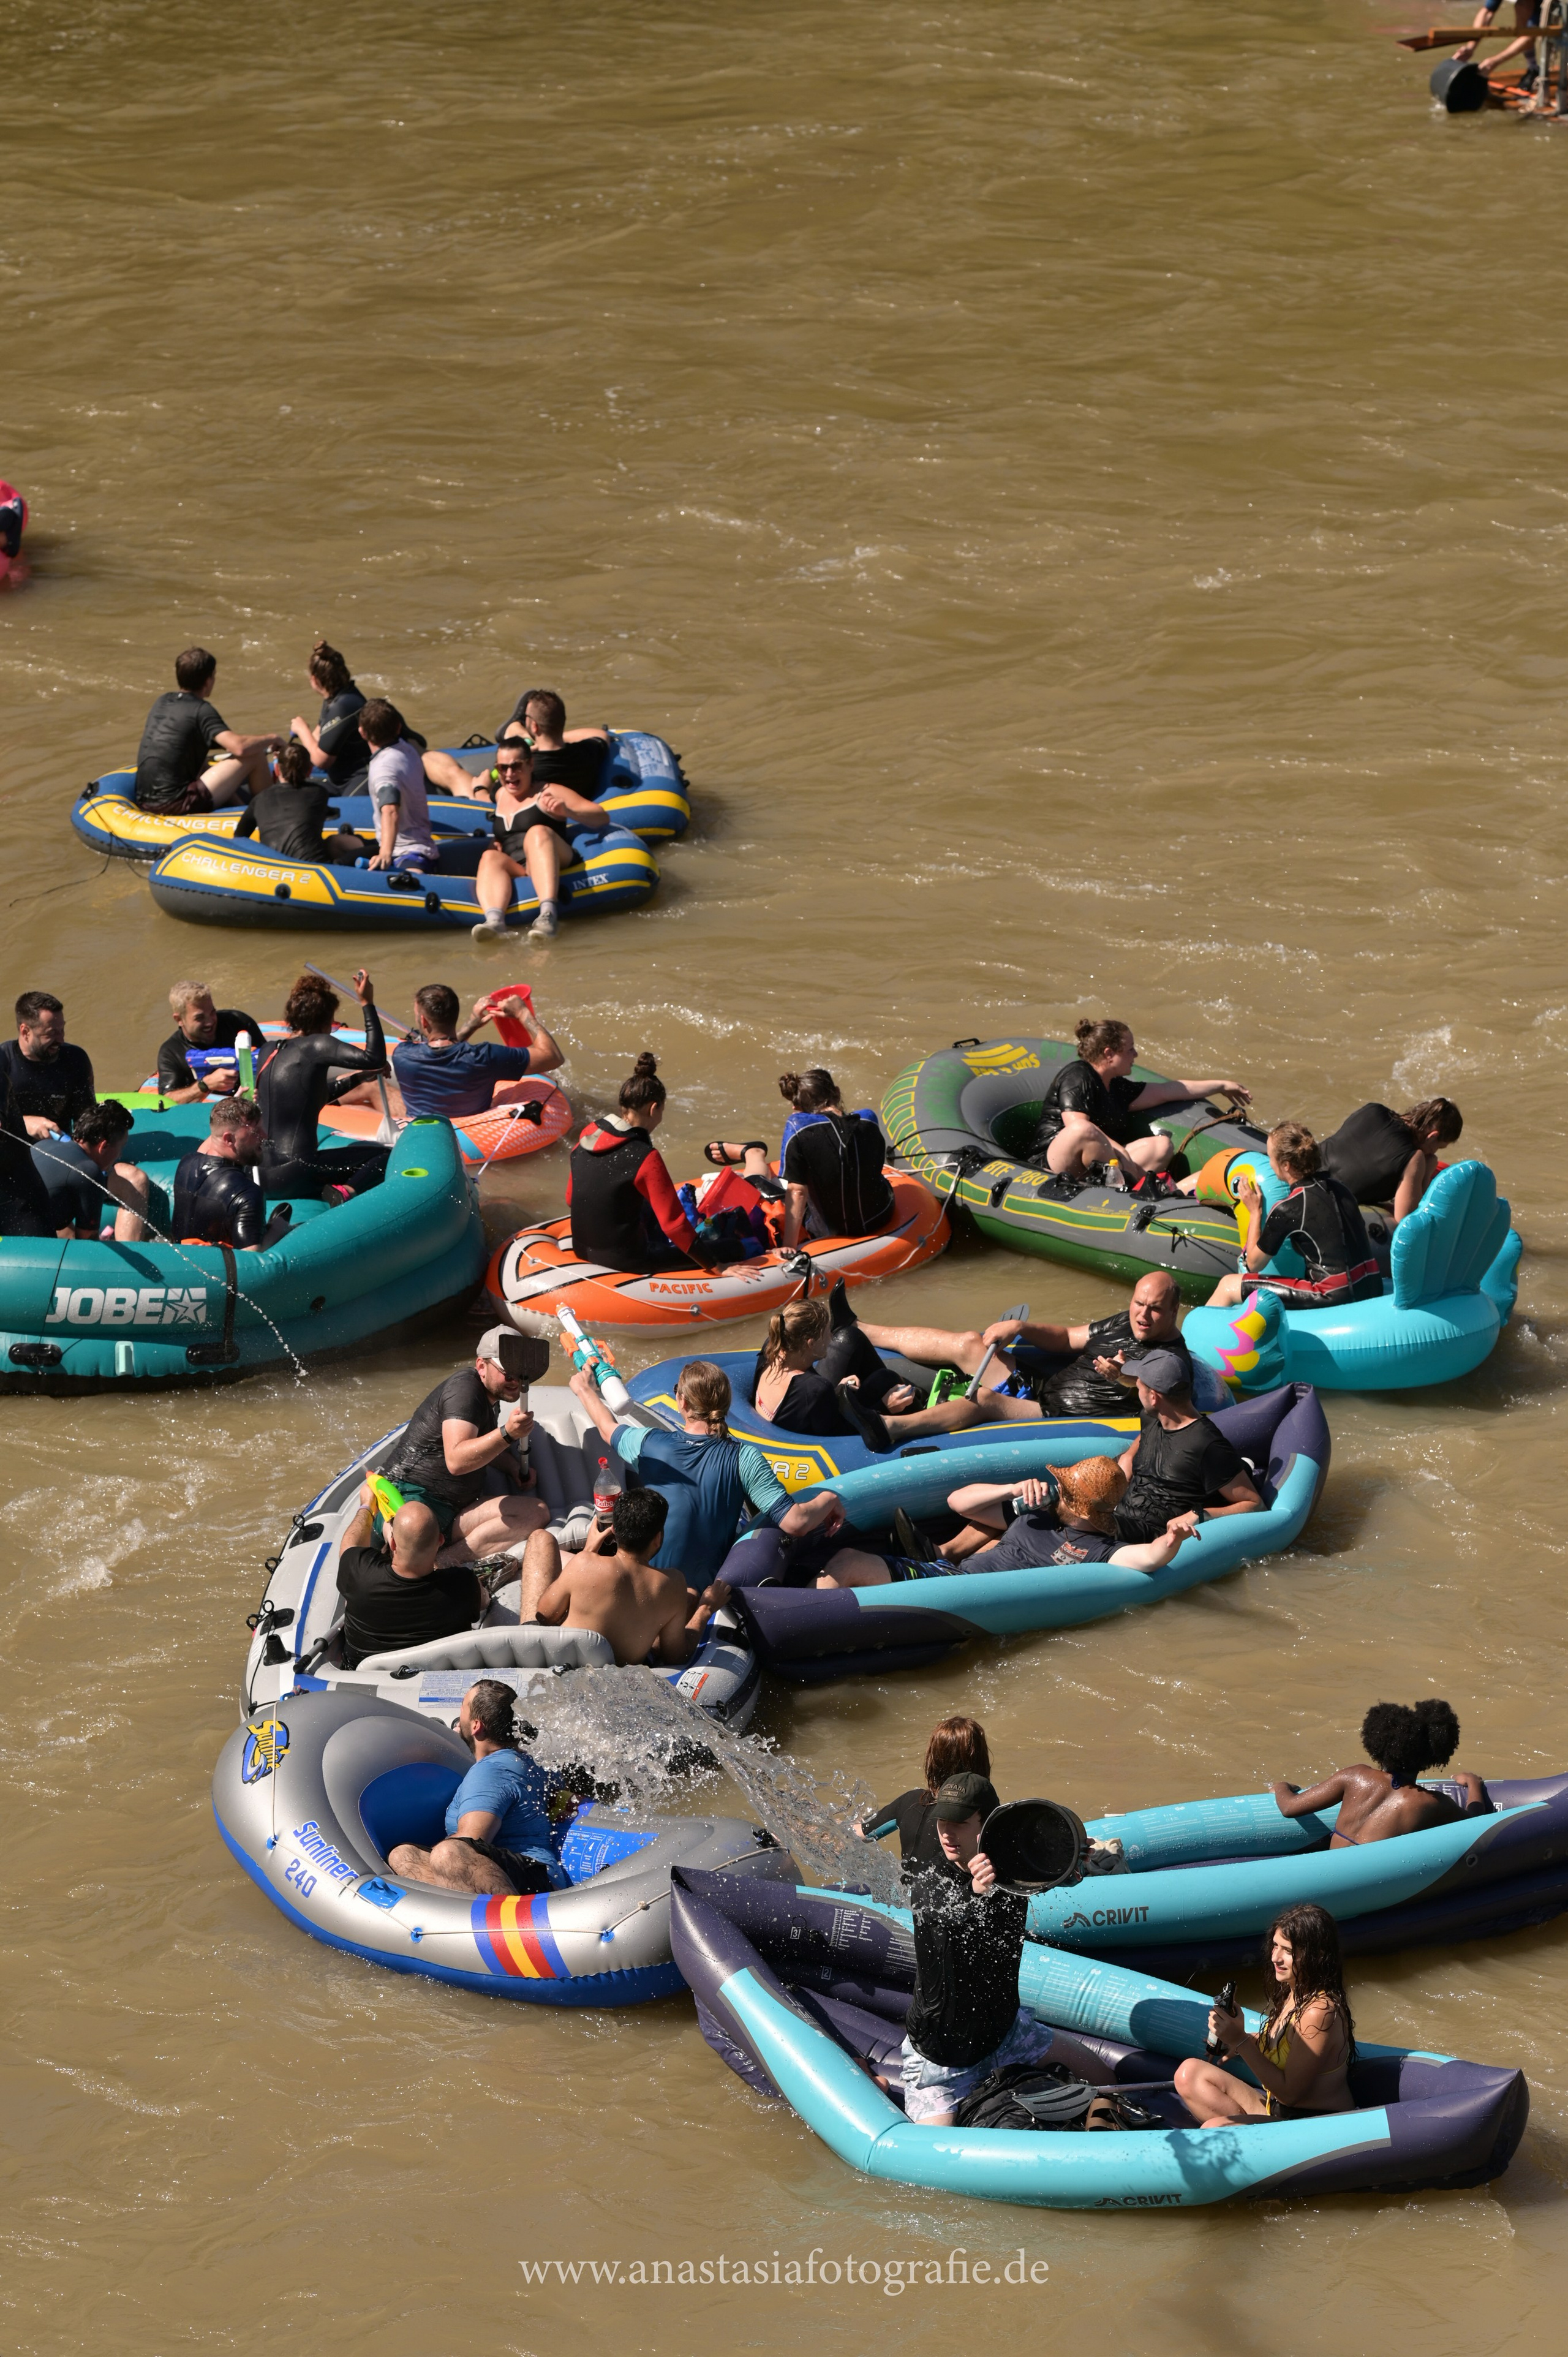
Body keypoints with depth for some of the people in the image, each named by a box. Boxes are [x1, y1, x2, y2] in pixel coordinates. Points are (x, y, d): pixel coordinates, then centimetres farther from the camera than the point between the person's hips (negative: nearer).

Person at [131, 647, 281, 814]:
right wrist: (272, 739, 0)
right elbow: (240, 748, -20)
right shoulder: (201, 710, -9)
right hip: (178, 805, -8)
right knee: (256, 755, -3)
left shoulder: (162, 702, 14)